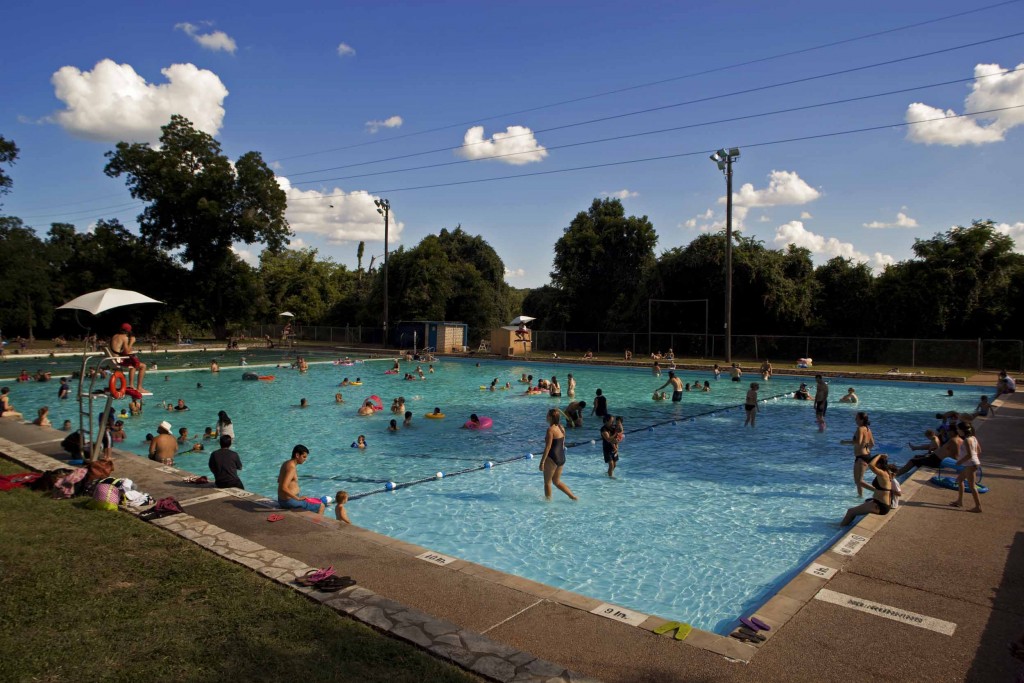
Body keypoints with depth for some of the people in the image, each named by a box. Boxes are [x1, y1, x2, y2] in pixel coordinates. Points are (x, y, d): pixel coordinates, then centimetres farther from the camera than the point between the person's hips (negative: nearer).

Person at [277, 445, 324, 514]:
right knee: (321, 506, -5)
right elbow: (284, 488, -34)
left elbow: (279, 480, 23)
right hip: (289, 502, -10)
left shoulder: (286, 463, 7)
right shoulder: (292, 468, -23)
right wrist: (298, 498, -26)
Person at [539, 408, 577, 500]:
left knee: (547, 482, 9)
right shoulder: (561, 428, 7)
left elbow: (548, 447, -18)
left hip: (552, 458, -8)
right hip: (562, 458, 8)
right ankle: (573, 497, 16)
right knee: (557, 481, 20)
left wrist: (542, 462, -14)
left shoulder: (550, 429, -16)